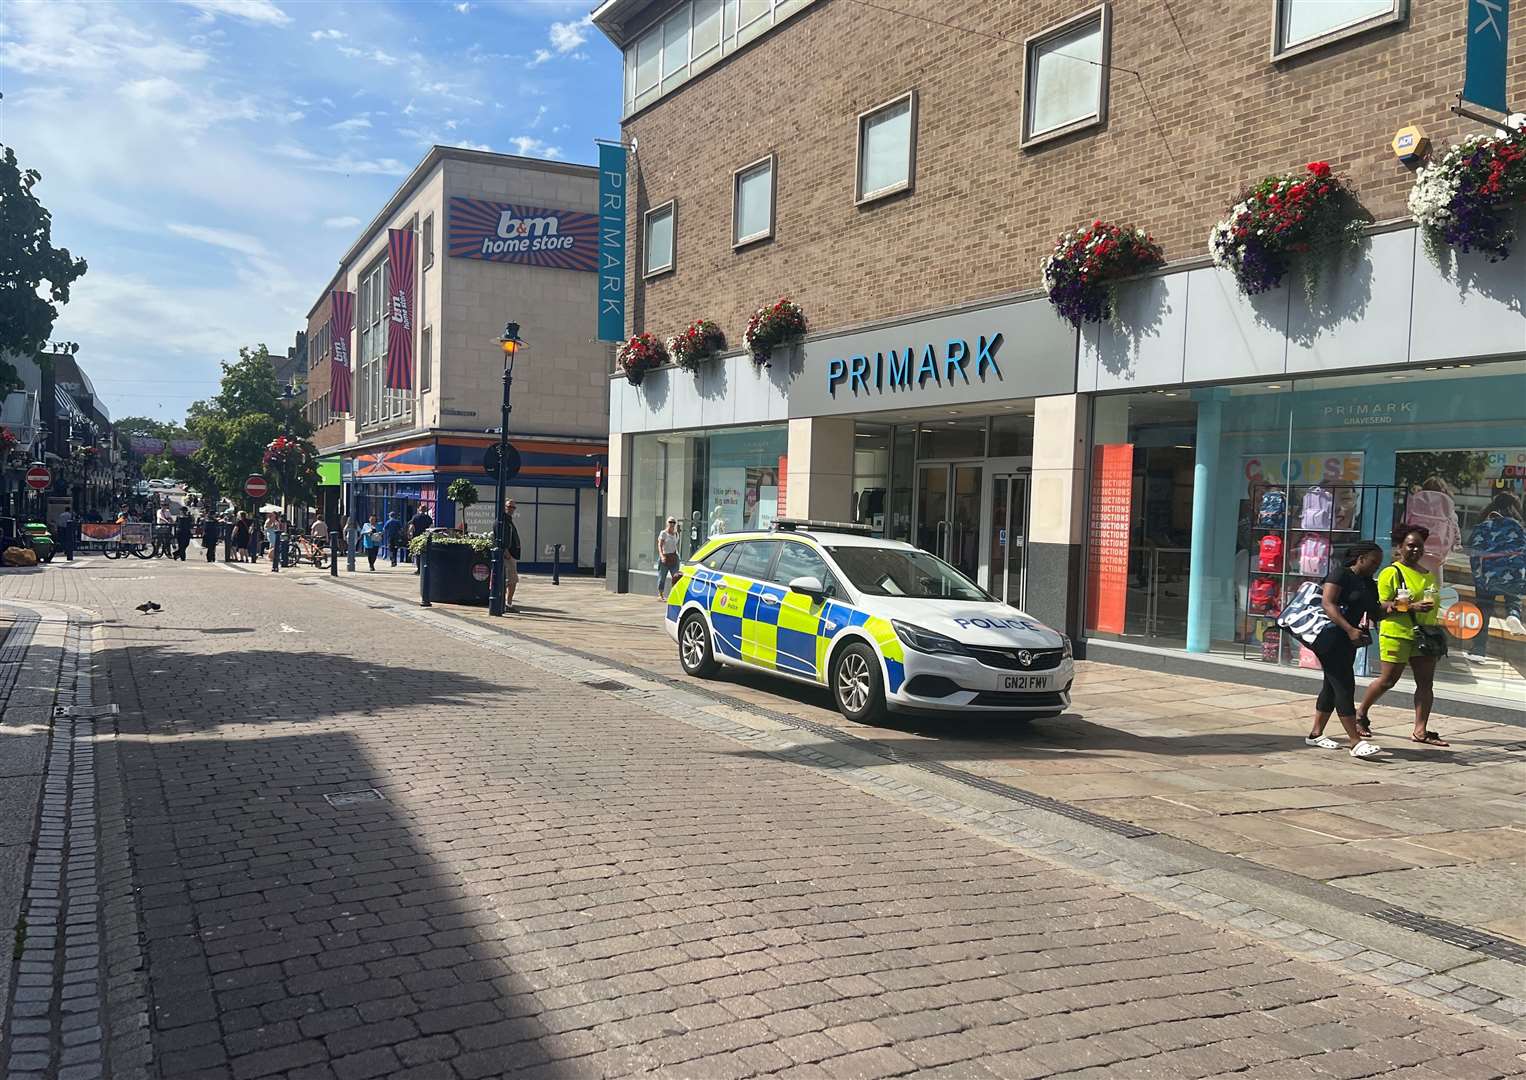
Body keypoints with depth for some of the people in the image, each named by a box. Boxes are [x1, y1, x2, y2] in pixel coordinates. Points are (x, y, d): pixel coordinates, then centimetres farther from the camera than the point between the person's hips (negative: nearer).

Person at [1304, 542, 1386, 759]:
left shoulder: (1369, 584, 15)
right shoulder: (1340, 574, -11)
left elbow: (1375, 614, 16)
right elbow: (1328, 604, -20)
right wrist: (1350, 630, -29)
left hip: (1346, 642, 10)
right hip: (1330, 638, -10)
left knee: (1333, 686, 13)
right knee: (1344, 687, -11)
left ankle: (1316, 733, 22)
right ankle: (1356, 742, -14)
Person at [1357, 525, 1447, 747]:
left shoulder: (1428, 575, 16)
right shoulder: (1391, 572, -6)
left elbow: (1432, 604, 24)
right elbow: (1381, 605, -12)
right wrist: (1411, 607, -23)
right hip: (1397, 633, -7)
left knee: (1426, 682, 1)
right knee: (1388, 680, -1)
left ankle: (1420, 731, 4)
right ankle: (1361, 714, 19)